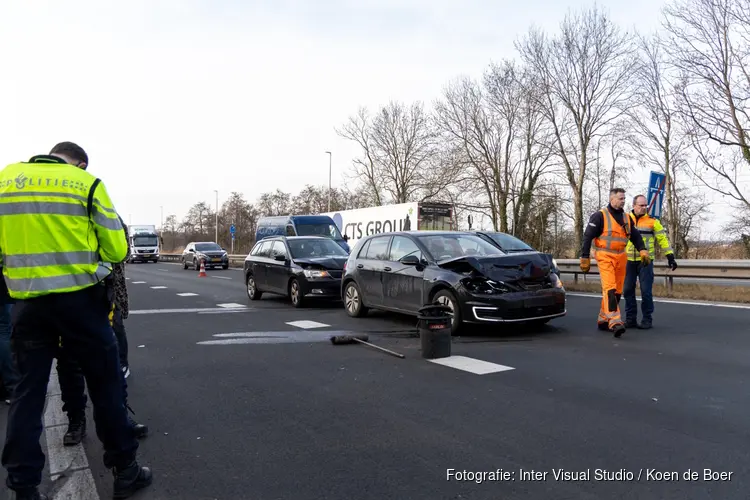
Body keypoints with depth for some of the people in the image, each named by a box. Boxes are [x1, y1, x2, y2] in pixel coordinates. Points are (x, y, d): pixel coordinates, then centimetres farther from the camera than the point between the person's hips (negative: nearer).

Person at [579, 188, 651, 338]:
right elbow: (587, 237, -8)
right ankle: (615, 322, -24)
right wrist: (585, 258, -10)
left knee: (617, 291, 9)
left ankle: (603, 320, 20)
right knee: (610, 289, -17)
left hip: (620, 257, 7)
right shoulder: (600, 216, -6)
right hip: (605, 256, -7)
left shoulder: (626, 218, 13)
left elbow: (635, 236, 15)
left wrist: (642, 250, -3)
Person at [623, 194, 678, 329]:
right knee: (628, 290, 5)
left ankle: (647, 319, 10)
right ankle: (630, 319, 14)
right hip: (629, 261, 3)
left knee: (646, 291, -2)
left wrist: (670, 256, -4)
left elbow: (662, 238, 1)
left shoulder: (652, 220, 0)